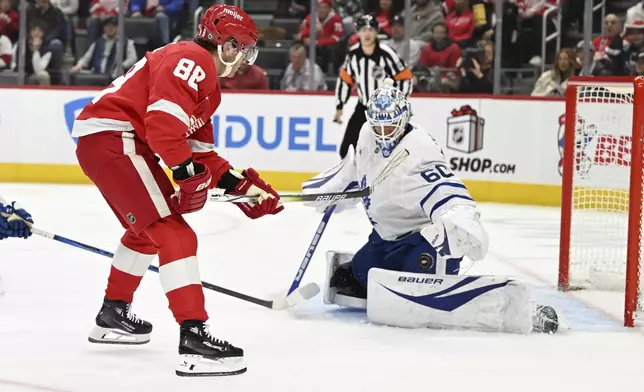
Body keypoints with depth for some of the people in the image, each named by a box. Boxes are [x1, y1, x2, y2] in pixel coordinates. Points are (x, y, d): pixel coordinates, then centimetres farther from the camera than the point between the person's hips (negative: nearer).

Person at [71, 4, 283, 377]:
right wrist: (189, 173, -23)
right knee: (174, 233, -17)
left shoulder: (209, 84, 22)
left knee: (148, 230, 31)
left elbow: (201, 151, 23)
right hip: (111, 137, -12)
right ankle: (194, 339, -25)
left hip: (112, 142, 12)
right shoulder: (192, 60, -11)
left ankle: (113, 314, 47)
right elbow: (162, 121, -25)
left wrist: (242, 186, 14)